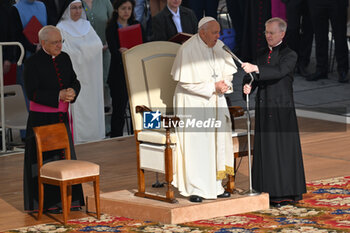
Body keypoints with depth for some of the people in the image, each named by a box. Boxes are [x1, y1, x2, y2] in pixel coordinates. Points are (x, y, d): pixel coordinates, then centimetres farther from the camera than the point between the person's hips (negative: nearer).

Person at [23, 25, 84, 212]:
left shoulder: (64, 58, 7)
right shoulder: (32, 63, -11)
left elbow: (75, 81, 13)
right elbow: (32, 93, -16)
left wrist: (72, 91, -11)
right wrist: (58, 96, -23)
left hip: (62, 117, 6)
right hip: (41, 118, -6)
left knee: (65, 156, 10)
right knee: (46, 160, -1)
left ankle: (68, 199, 18)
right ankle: (47, 202, 6)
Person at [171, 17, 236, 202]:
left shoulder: (218, 47, 4)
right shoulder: (187, 50, -16)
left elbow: (228, 71, 13)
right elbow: (186, 81, -18)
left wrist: (225, 83, -9)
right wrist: (212, 86, -20)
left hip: (215, 101, 7)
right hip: (193, 103, -7)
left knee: (217, 142, 7)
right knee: (195, 144, -6)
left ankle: (215, 186, 15)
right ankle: (195, 189, 1)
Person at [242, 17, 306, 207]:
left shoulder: (289, 55, -6)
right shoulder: (262, 54, 14)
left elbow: (279, 71, -23)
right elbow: (259, 77, 15)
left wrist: (255, 69, -36)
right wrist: (249, 86, -8)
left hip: (281, 109, -6)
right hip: (263, 108, 6)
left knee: (282, 149, -4)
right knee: (265, 148, 7)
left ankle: (286, 193, 2)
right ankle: (270, 191, 13)